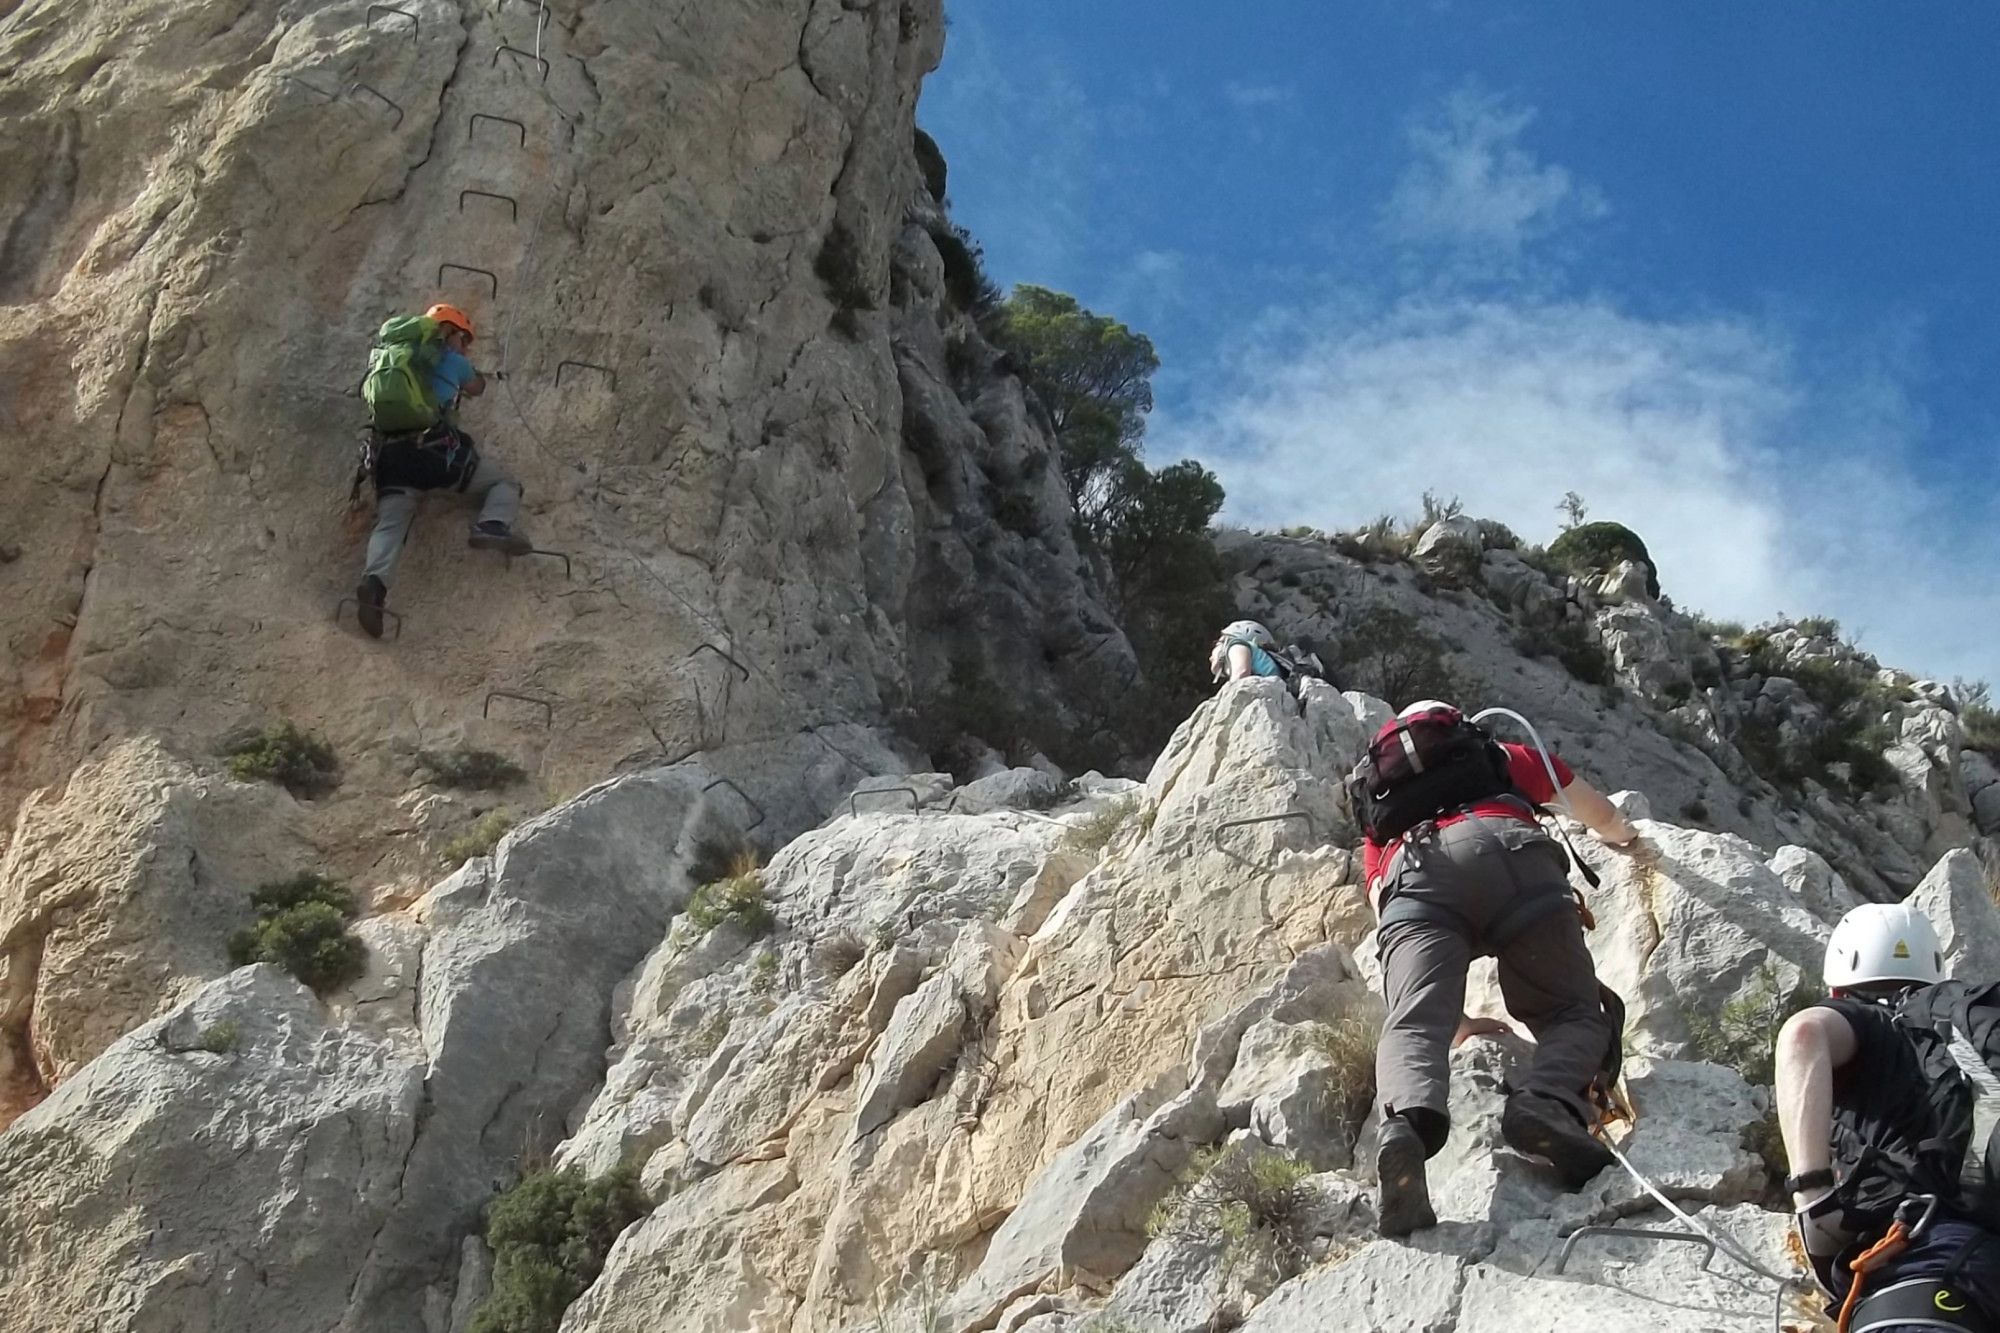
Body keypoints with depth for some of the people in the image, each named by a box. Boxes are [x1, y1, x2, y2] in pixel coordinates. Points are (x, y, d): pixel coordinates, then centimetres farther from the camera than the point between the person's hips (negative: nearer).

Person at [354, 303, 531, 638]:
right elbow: (476, 389, 38)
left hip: (392, 449, 4)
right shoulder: (454, 361, 18)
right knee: (504, 484, 11)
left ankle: (375, 582, -37)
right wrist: (469, 366, 61)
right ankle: (492, 525, -21)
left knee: (390, 522, -9)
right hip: (438, 445, -4)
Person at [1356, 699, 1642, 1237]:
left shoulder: (1379, 830, 41)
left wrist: (1457, 1021, 36)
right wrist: (1619, 834, 80)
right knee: (1575, 1013, 4)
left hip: (1411, 872, 1)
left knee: (1413, 1026, -16)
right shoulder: (1503, 757, 42)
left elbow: (1389, 922, 31)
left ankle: (1407, 1122, -49)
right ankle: (1548, 1102, -30)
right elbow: (1601, 815, 56)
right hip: (1507, 848, 0)